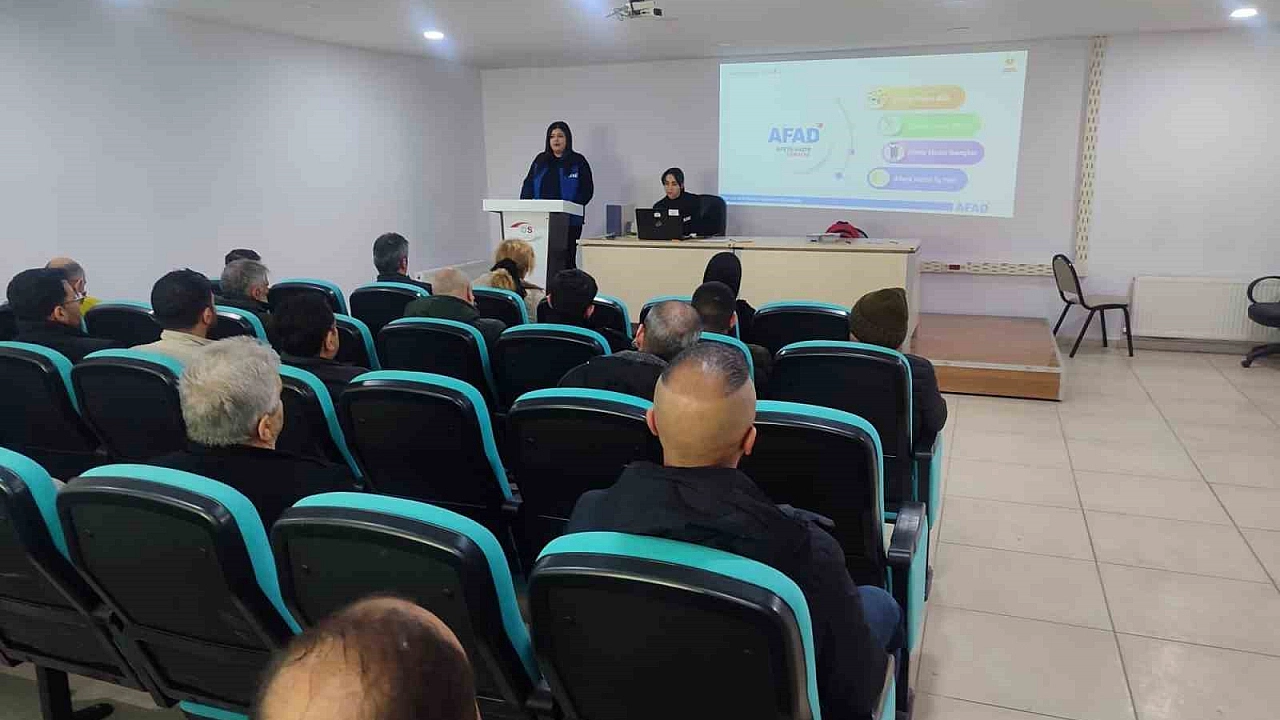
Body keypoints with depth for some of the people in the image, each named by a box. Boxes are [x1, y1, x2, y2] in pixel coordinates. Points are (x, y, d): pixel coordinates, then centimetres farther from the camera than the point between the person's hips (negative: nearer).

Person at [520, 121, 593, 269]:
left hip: (569, 221, -3)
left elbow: (587, 190, -2)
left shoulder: (578, 161, 3)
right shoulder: (540, 160, 14)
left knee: (567, 258, -1)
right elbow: (528, 185, 14)